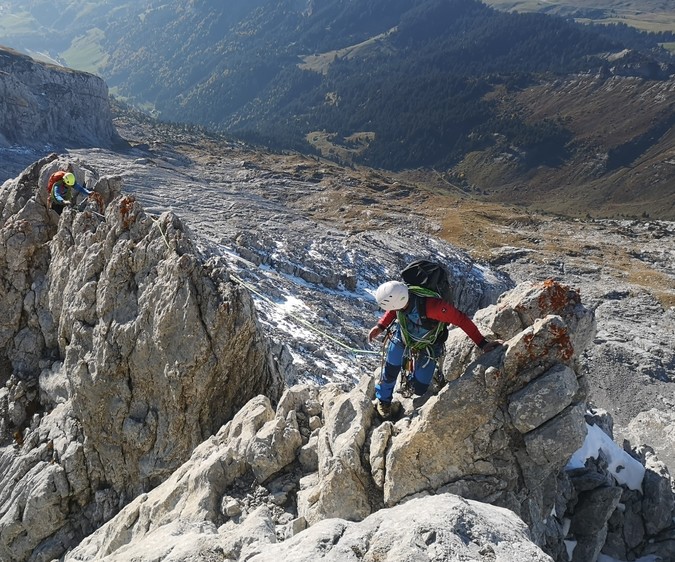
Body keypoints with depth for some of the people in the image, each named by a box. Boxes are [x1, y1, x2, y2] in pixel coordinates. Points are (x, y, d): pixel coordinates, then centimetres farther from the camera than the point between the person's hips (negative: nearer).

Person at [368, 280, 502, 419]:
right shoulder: (399, 294, -31)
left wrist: (482, 344, -31)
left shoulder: (431, 306, -46)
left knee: (419, 390, 5)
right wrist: (380, 326, -13)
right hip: (402, 339, 3)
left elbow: (461, 319, -34)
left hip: (427, 349, -3)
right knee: (390, 372, 16)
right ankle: (383, 400, 48)